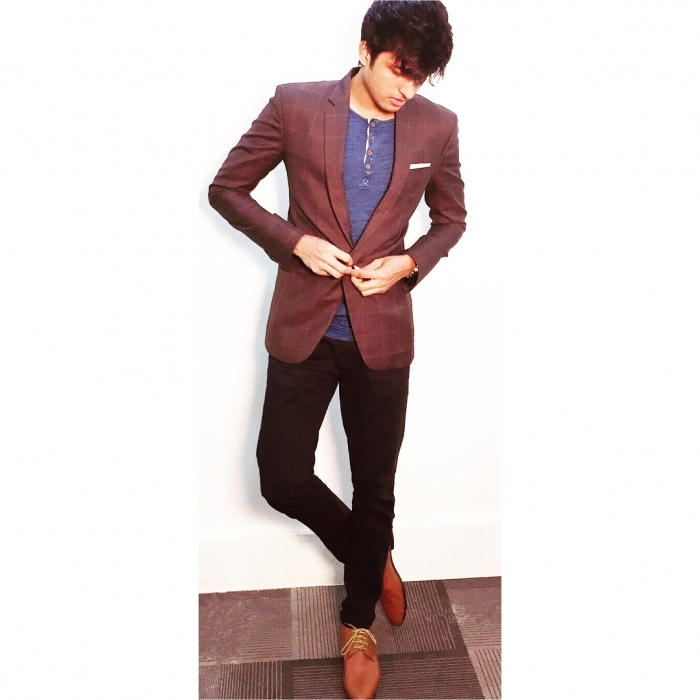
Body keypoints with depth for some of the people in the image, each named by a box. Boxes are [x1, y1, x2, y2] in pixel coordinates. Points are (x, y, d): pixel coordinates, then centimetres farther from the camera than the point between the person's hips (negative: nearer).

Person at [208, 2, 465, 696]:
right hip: (303, 327, 0)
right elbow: (226, 189, 1)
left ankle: (358, 624, 37)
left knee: (374, 489, 11)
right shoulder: (295, 106, -5)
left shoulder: (437, 126, -1)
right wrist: (294, 241, -13)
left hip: (383, 334, 1)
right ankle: (374, 558, 32)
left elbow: (451, 218, 12)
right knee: (282, 479, 1)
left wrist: (410, 262, -9)